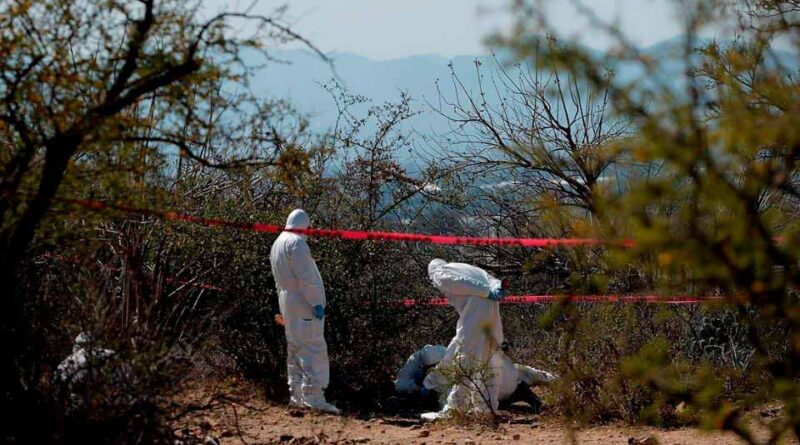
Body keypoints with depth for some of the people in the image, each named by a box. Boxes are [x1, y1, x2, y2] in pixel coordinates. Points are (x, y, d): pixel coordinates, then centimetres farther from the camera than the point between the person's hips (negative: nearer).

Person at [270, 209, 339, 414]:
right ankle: (314, 397, -15)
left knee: (295, 351, 13)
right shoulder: (296, 242, -13)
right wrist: (316, 303, -19)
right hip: (303, 305, -10)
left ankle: (296, 396, 15)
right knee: (313, 350, -10)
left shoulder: (277, 244, 18)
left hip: (287, 306, 10)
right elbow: (305, 277, -20)